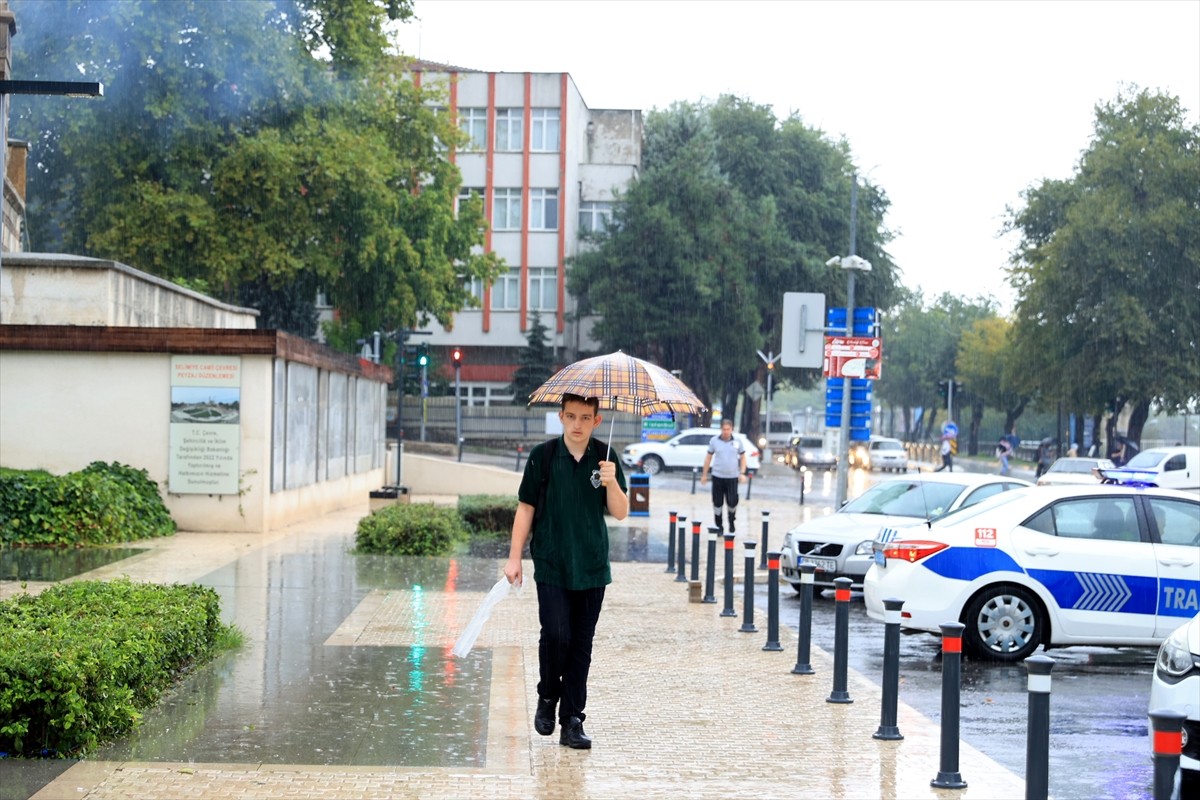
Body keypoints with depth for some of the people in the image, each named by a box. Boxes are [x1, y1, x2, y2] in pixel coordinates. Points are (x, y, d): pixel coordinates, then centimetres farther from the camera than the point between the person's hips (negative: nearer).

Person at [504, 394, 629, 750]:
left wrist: (611, 482, -18)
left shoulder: (604, 457, 3)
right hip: (552, 565, -2)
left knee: (581, 644, 4)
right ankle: (547, 697, 14)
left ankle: (572, 721, 11)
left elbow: (621, 513, 1)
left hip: (592, 567, 2)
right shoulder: (543, 456, -3)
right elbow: (526, 508, 3)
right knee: (556, 634, -13)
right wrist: (514, 557, 1)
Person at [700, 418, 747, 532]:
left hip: (732, 477, 0)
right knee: (717, 503, 3)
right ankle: (718, 525, 18)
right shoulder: (714, 441, 0)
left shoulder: (737, 441, 1)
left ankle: (732, 522, 24)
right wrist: (704, 474, 7)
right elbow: (708, 457, 7)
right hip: (718, 476, 0)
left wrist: (742, 473, -3)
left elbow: (742, 457, 8)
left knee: (732, 502, -2)